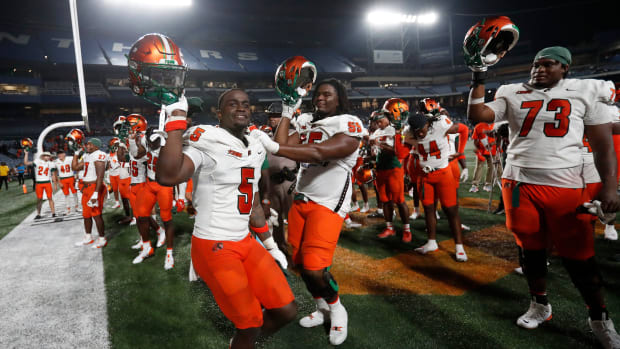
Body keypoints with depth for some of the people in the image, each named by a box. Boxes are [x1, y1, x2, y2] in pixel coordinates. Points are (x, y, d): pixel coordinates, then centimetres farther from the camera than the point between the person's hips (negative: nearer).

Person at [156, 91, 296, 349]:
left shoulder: (254, 150, 8)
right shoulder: (208, 143, -15)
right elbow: (167, 177, -36)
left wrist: (271, 246, 22)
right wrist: (176, 123, -28)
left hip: (246, 242, 7)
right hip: (213, 247, -7)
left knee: (286, 311, 7)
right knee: (251, 325, -2)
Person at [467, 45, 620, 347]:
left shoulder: (585, 93, 5)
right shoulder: (513, 95, 9)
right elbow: (477, 116, 2)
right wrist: (478, 81, -3)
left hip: (566, 186, -1)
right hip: (520, 183, 2)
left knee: (578, 256, 3)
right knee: (531, 248, 11)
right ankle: (540, 306, 31)